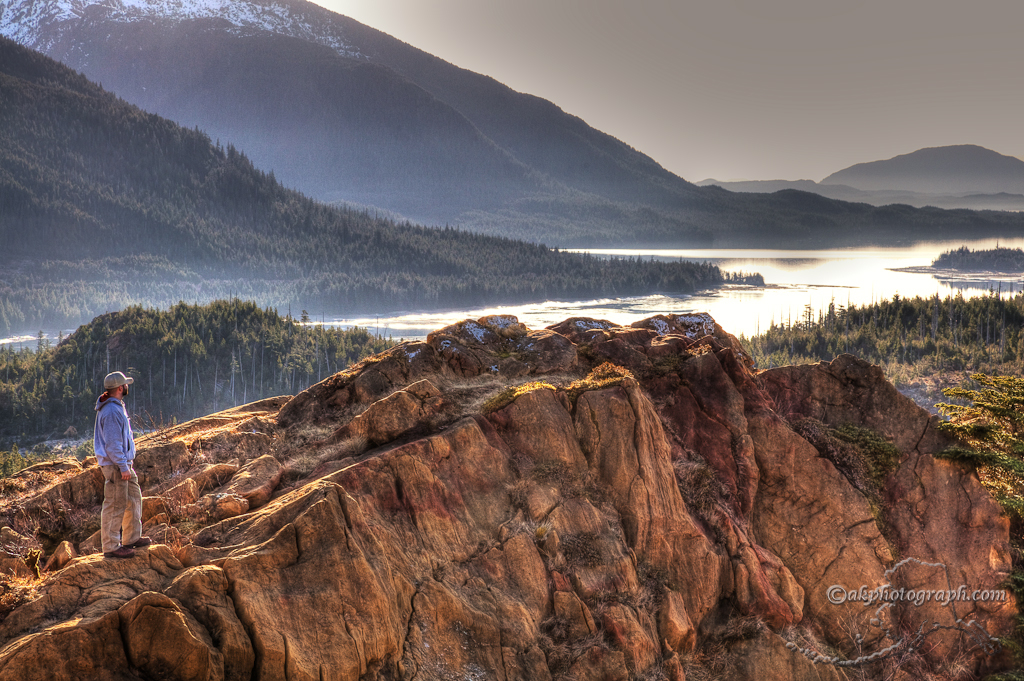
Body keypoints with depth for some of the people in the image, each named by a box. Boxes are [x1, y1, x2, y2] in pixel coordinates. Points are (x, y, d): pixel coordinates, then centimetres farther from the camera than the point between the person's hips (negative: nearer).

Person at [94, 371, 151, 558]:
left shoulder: (116, 406, 13)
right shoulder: (111, 411, -20)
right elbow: (112, 443, -23)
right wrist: (123, 467, -23)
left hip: (123, 462, 11)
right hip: (114, 465, -11)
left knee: (134, 497, 17)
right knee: (115, 505, -5)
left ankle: (132, 538, 27)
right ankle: (110, 546, 1)